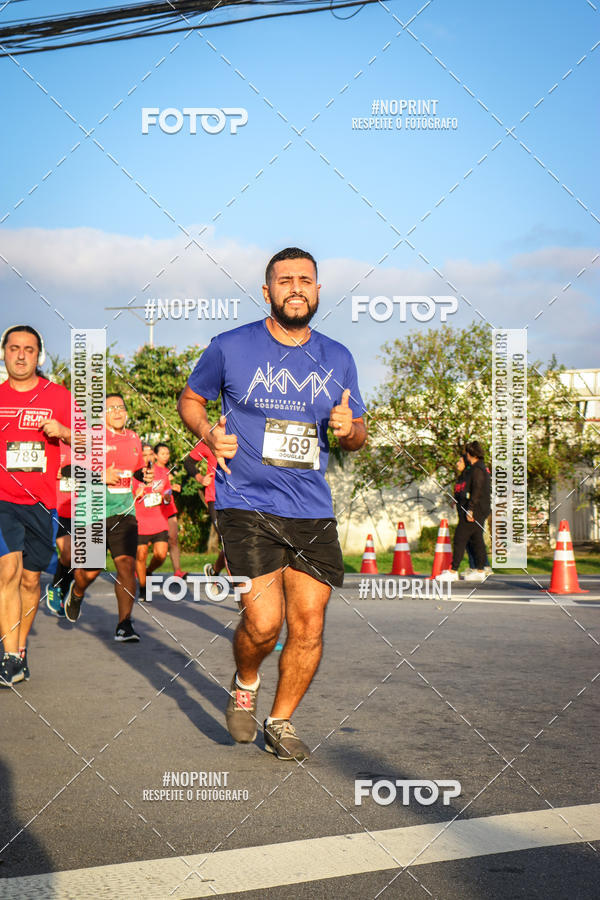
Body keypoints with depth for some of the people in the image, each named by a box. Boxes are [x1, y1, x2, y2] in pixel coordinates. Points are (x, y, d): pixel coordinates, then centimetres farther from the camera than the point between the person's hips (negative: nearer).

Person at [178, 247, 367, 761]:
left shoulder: (337, 359, 10)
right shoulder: (230, 348, 1)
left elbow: (358, 435, 18)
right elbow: (190, 399, 15)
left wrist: (348, 429, -7)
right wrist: (208, 433, -6)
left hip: (313, 511, 4)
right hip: (247, 506, -3)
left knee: (308, 626, 1)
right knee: (264, 622, -15)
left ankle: (280, 723, 23)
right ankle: (244, 684, 19)